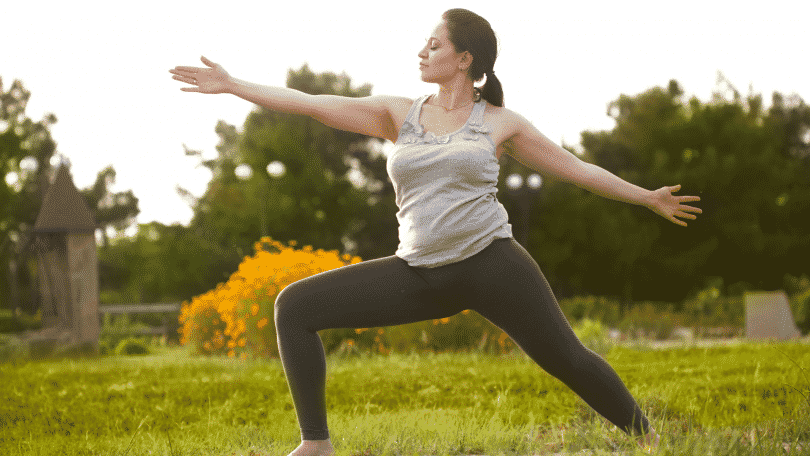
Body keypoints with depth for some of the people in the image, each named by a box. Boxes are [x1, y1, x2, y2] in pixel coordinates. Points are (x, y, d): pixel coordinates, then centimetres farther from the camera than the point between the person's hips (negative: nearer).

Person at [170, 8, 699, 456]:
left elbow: (575, 168, 12)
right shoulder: (398, 114, 10)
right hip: (420, 274, 3)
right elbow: (314, 105, 8)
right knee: (294, 306, -6)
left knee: (568, 359, -8)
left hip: (491, 263, -3)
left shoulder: (500, 121, 5)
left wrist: (647, 197, 12)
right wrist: (232, 85, 6)